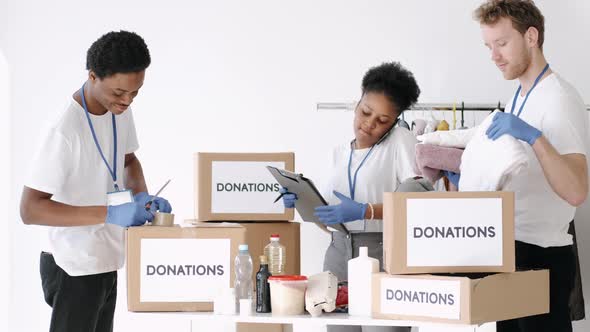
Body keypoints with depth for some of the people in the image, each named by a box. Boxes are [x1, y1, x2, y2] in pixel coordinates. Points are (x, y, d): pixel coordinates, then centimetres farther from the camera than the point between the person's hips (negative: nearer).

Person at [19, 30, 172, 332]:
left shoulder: (120, 111, 0)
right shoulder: (66, 130, -25)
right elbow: (30, 210, -26)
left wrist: (142, 197, -2)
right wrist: (109, 214, -31)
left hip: (106, 264, 8)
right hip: (74, 272, -8)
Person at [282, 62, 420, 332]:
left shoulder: (400, 140, -2)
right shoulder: (340, 153, 16)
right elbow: (327, 212, 15)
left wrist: (364, 211, -25)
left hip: (384, 252, -5)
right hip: (339, 252, 5)